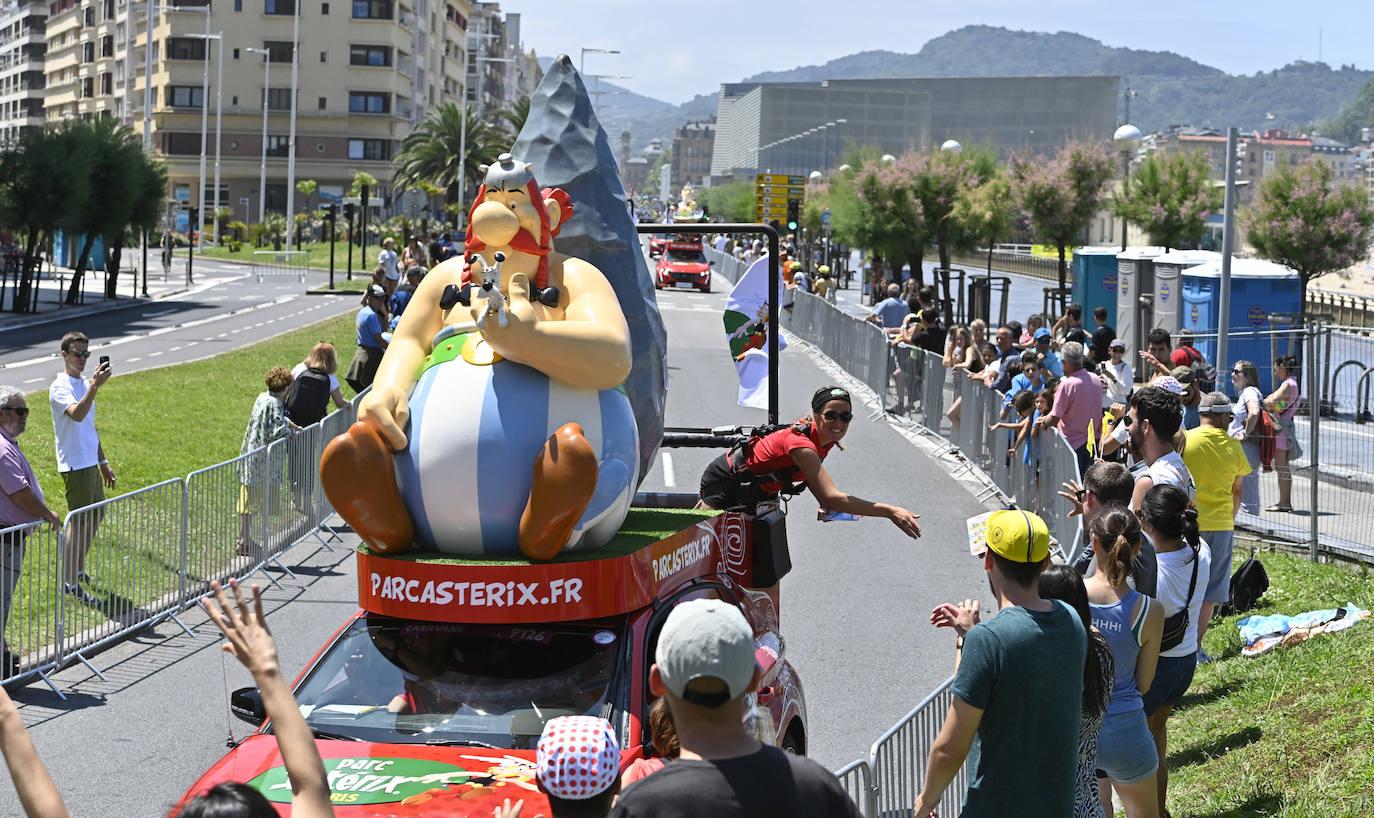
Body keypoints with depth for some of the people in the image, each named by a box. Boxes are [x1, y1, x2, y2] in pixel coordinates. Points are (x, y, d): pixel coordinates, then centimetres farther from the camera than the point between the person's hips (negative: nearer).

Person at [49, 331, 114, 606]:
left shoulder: (84, 384, 14)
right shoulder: (60, 387, -15)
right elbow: (77, 414, -36)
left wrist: (103, 462, 23)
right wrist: (95, 386, -46)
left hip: (90, 462, 9)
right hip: (75, 465, -9)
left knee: (96, 514, 19)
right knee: (79, 521, -7)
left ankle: (78, 568, 32)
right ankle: (70, 583, -2)